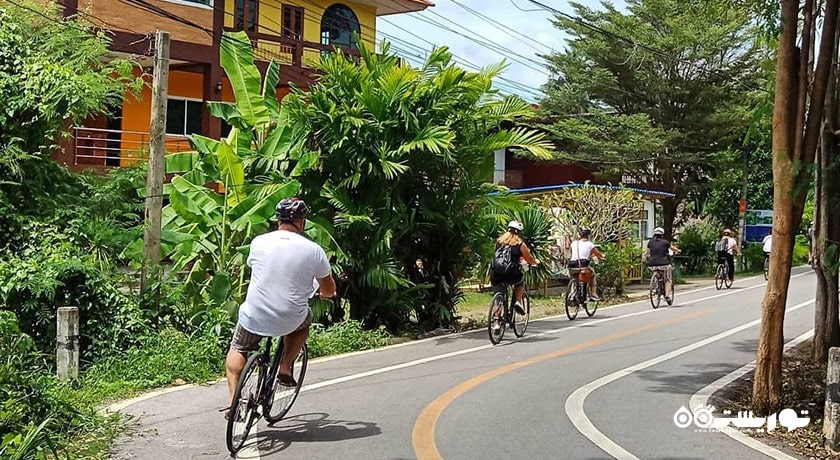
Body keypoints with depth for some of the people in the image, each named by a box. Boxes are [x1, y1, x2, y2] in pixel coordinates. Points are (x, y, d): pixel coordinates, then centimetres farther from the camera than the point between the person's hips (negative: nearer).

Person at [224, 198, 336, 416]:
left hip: (254, 317, 1)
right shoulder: (313, 250, -7)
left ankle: (234, 400, 12)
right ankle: (285, 367, 20)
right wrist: (325, 294, 30)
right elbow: (329, 290, 5)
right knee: (305, 320, 33)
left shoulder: (258, 242, -2)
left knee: (237, 350, 27)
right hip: (290, 321, -1)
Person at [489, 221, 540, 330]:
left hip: (496, 276, 3)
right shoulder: (520, 244, 3)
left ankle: (497, 322, 13)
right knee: (521, 280, 32)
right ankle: (518, 302, 17)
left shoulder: (499, 241, 14)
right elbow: (529, 260, 13)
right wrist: (536, 262, 37)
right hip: (511, 275, -3)